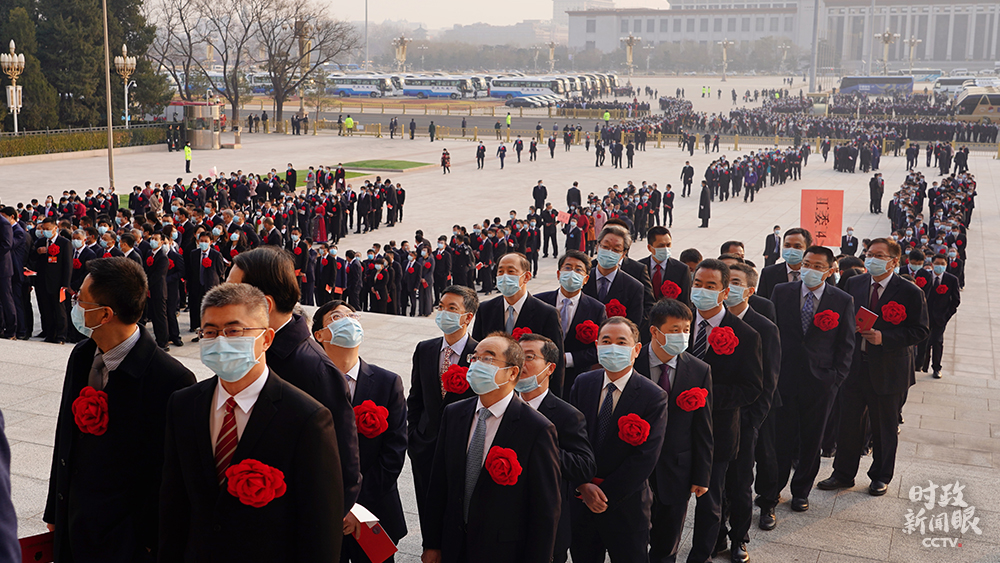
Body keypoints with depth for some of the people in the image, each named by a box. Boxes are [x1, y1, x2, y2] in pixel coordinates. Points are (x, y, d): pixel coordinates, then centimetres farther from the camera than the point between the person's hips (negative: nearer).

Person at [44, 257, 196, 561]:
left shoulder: (170, 379, -23)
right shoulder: (82, 356, 1)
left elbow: (167, 472, -17)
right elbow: (65, 435, 11)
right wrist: (55, 511, 14)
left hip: (124, 536, -7)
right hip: (71, 521, 7)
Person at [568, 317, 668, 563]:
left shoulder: (654, 396, -13)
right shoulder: (583, 383, 1)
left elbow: (646, 458, -16)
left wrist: (606, 495, -15)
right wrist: (583, 485, -12)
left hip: (626, 507, -3)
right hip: (581, 500, 4)